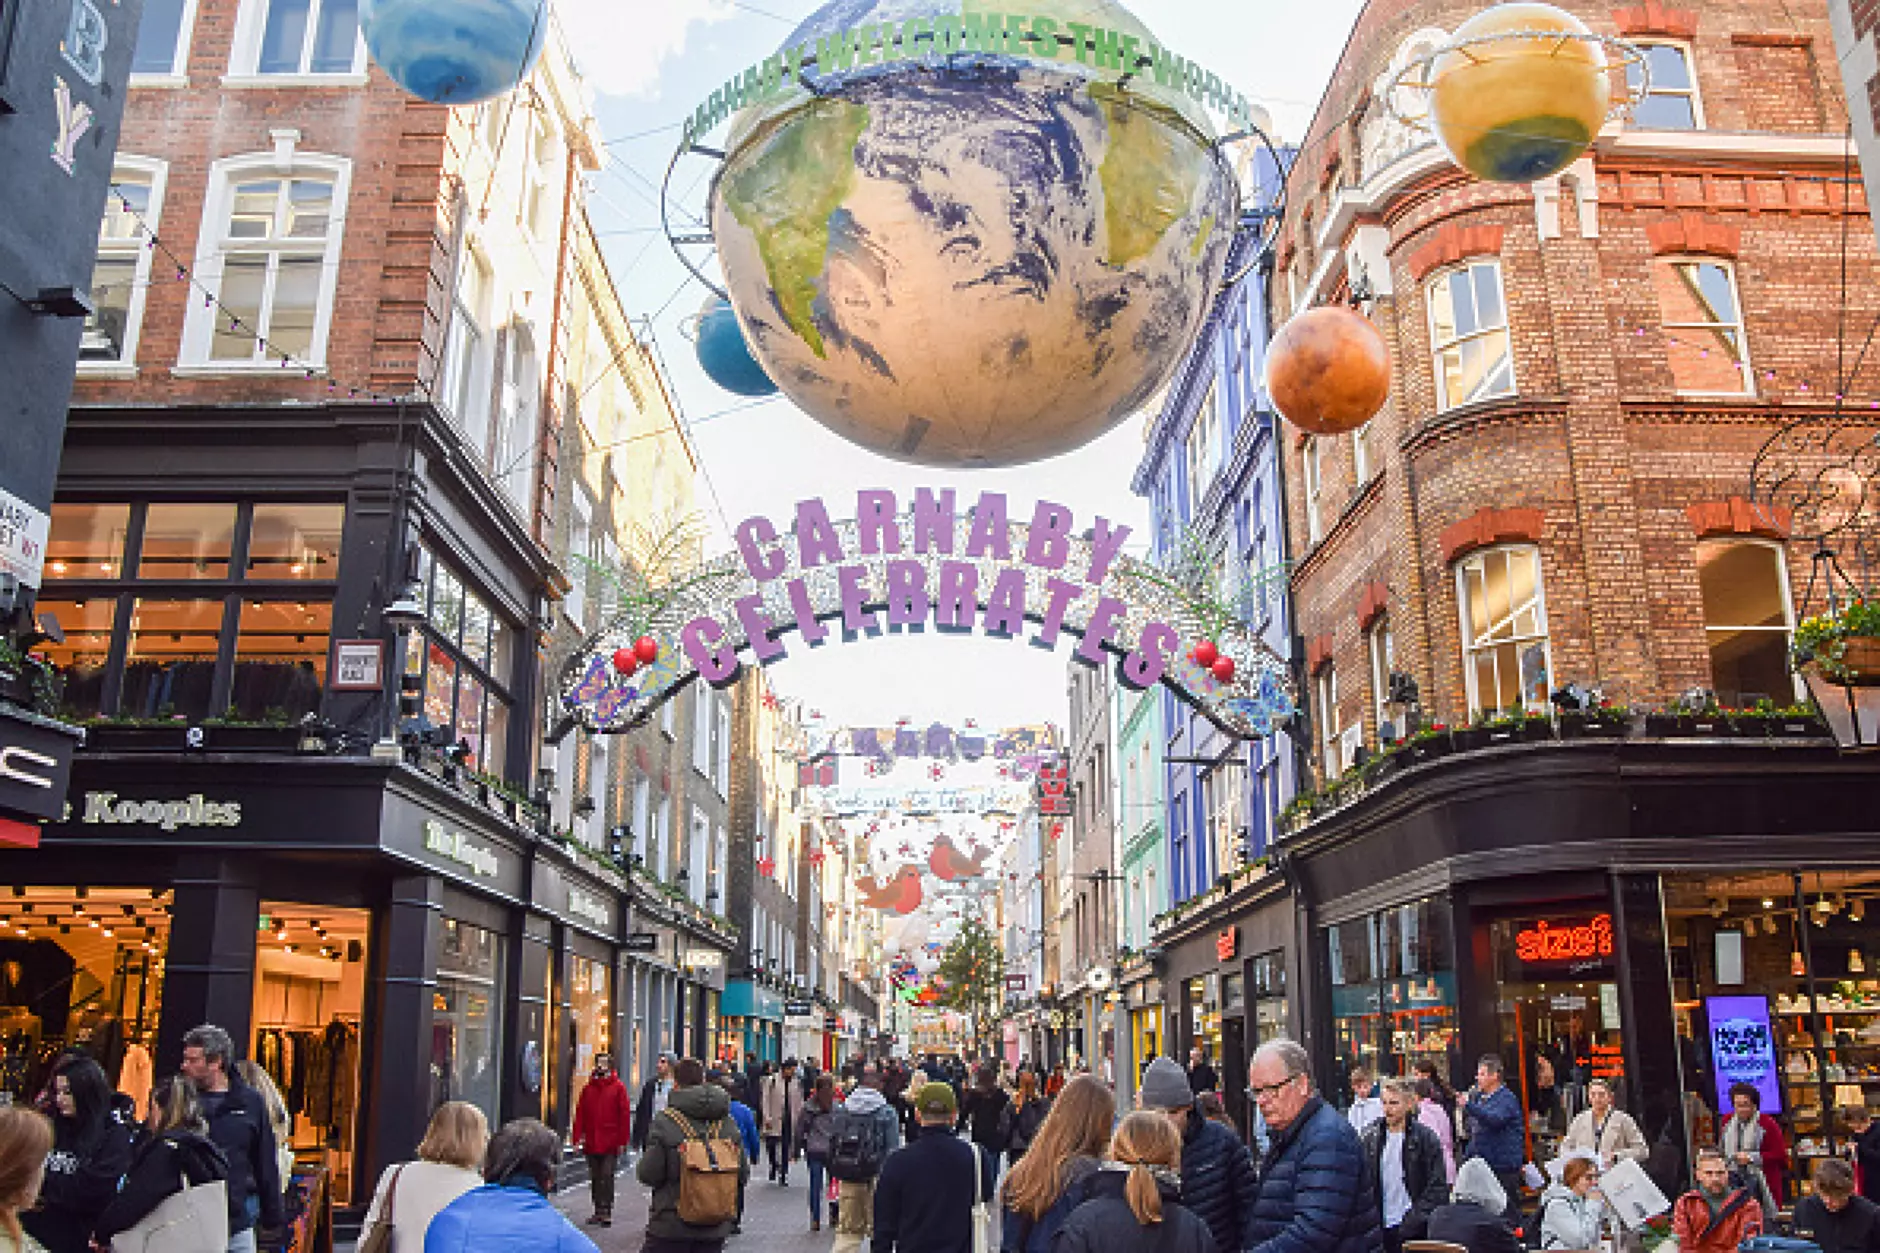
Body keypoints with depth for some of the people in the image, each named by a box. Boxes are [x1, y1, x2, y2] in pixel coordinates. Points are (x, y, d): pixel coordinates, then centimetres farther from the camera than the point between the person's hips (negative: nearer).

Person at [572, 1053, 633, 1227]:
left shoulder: (618, 1087, -1)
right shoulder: (588, 1088, 8)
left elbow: (625, 1115, -3)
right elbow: (580, 1114, 6)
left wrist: (622, 1141, -7)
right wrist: (576, 1138, -1)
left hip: (610, 1143, -4)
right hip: (591, 1142, 4)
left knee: (607, 1176, -5)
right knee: (595, 1178, 11)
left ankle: (607, 1212, 0)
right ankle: (598, 1210, 20)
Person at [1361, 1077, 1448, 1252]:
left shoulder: (1426, 1138, -3)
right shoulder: (1368, 1137, 4)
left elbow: (1438, 1187, -4)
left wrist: (1416, 1217, -12)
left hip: (1412, 1229, -3)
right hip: (1377, 1228, 3)